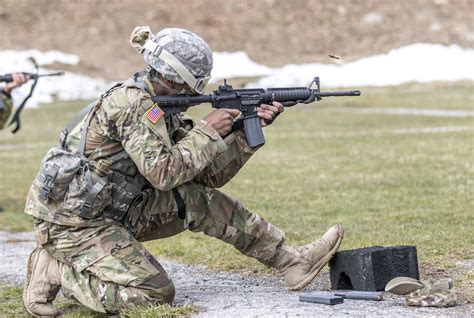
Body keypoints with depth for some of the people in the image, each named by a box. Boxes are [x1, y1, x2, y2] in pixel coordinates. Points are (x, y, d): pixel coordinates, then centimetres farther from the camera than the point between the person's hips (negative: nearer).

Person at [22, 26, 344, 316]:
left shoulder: (161, 108, 8)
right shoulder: (133, 103, -21)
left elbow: (209, 173, 7)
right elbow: (163, 172, -27)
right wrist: (208, 130, -17)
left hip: (115, 212, 9)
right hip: (70, 221, -9)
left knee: (201, 200, -2)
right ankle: (54, 270, -3)